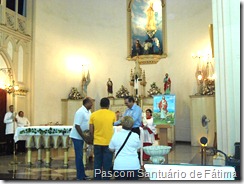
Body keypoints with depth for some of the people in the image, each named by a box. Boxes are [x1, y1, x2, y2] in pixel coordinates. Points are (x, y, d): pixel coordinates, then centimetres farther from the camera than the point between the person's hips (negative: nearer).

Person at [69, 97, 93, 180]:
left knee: (80, 156, 15)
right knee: (79, 156, -3)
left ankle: (81, 175, 24)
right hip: (77, 137, -9)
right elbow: (77, 126, -24)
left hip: (81, 136, 9)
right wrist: (84, 136, -20)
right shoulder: (80, 112, -22)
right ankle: (80, 176, 6)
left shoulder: (88, 111, 5)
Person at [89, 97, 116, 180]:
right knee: (107, 163, 6)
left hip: (97, 142, 2)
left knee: (97, 162, 12)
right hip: (108, 142, -1)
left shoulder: (93, 114, -2)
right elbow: (115, 127, 7)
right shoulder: (112, 114, -4)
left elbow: (91, 130, 0)